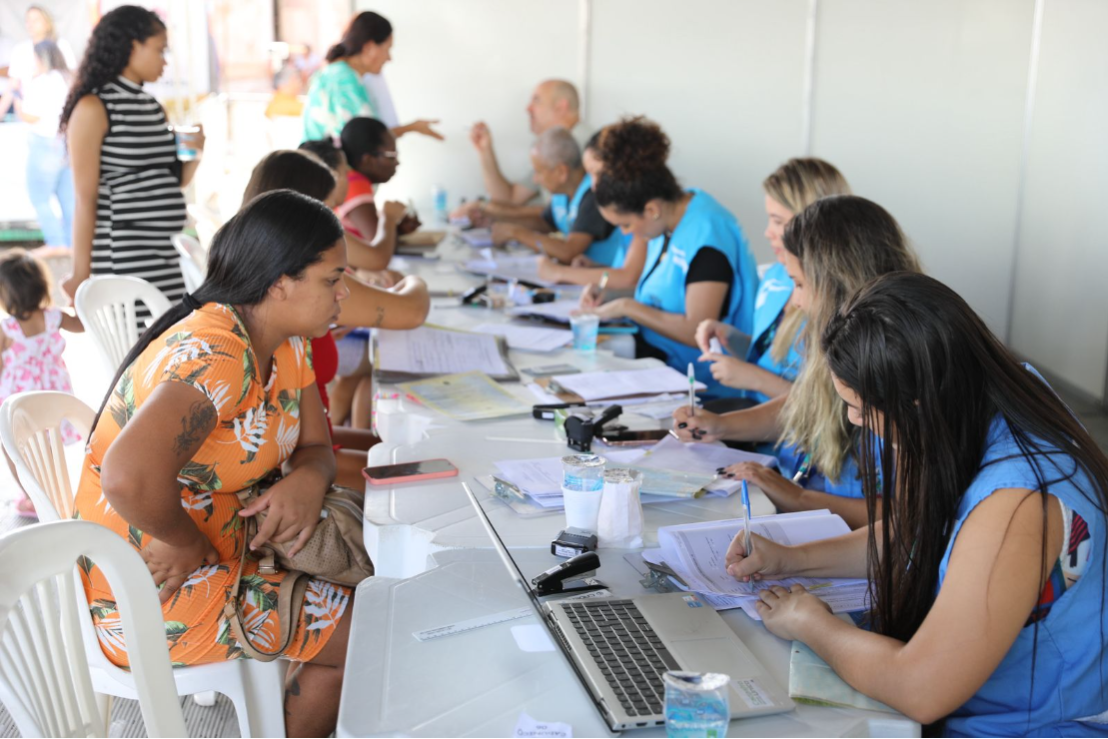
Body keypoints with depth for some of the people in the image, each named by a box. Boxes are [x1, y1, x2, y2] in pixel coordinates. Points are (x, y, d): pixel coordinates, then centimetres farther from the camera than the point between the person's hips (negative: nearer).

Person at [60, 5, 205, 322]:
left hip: (166, 255, 7)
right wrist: (81, 276, -12)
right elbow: (85, 199, -10)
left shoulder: (152, 107, 16)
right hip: (122, 260, -7)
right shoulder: (94, 108, -6)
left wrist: (193, 150, 1)